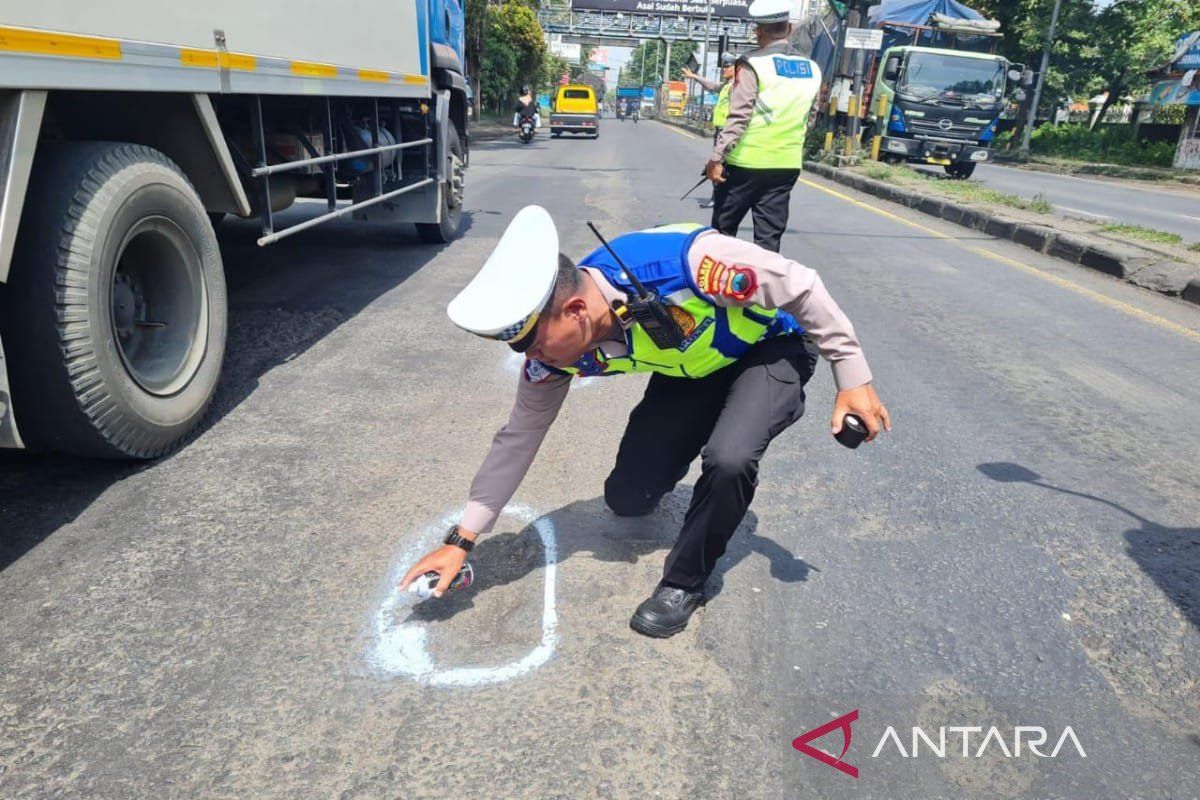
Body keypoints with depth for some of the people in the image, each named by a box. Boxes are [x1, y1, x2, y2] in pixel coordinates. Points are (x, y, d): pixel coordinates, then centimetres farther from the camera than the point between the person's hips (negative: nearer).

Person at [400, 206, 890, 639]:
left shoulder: (684, 262, -41)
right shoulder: (554, 347, -22)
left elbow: (800, 287, -25)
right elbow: (518, 438, -10)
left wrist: (851, 375, -17)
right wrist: (462, 540, -10)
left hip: (769, 349, -4)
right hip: (691, 372, 5)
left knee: (729, 461, -31)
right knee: (627, 499, -5)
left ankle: (685, 583, -4)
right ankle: (670, 467, 31)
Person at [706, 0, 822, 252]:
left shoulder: (753, 64, -7)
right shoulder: (812, 70, 10)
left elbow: (738, 117, -14)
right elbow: (806, 118, 13)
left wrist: (717, 157, -13)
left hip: (746, 162, -4)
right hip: (787, 165, 5)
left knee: (723, 230, 10)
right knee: (770, 238, 6)